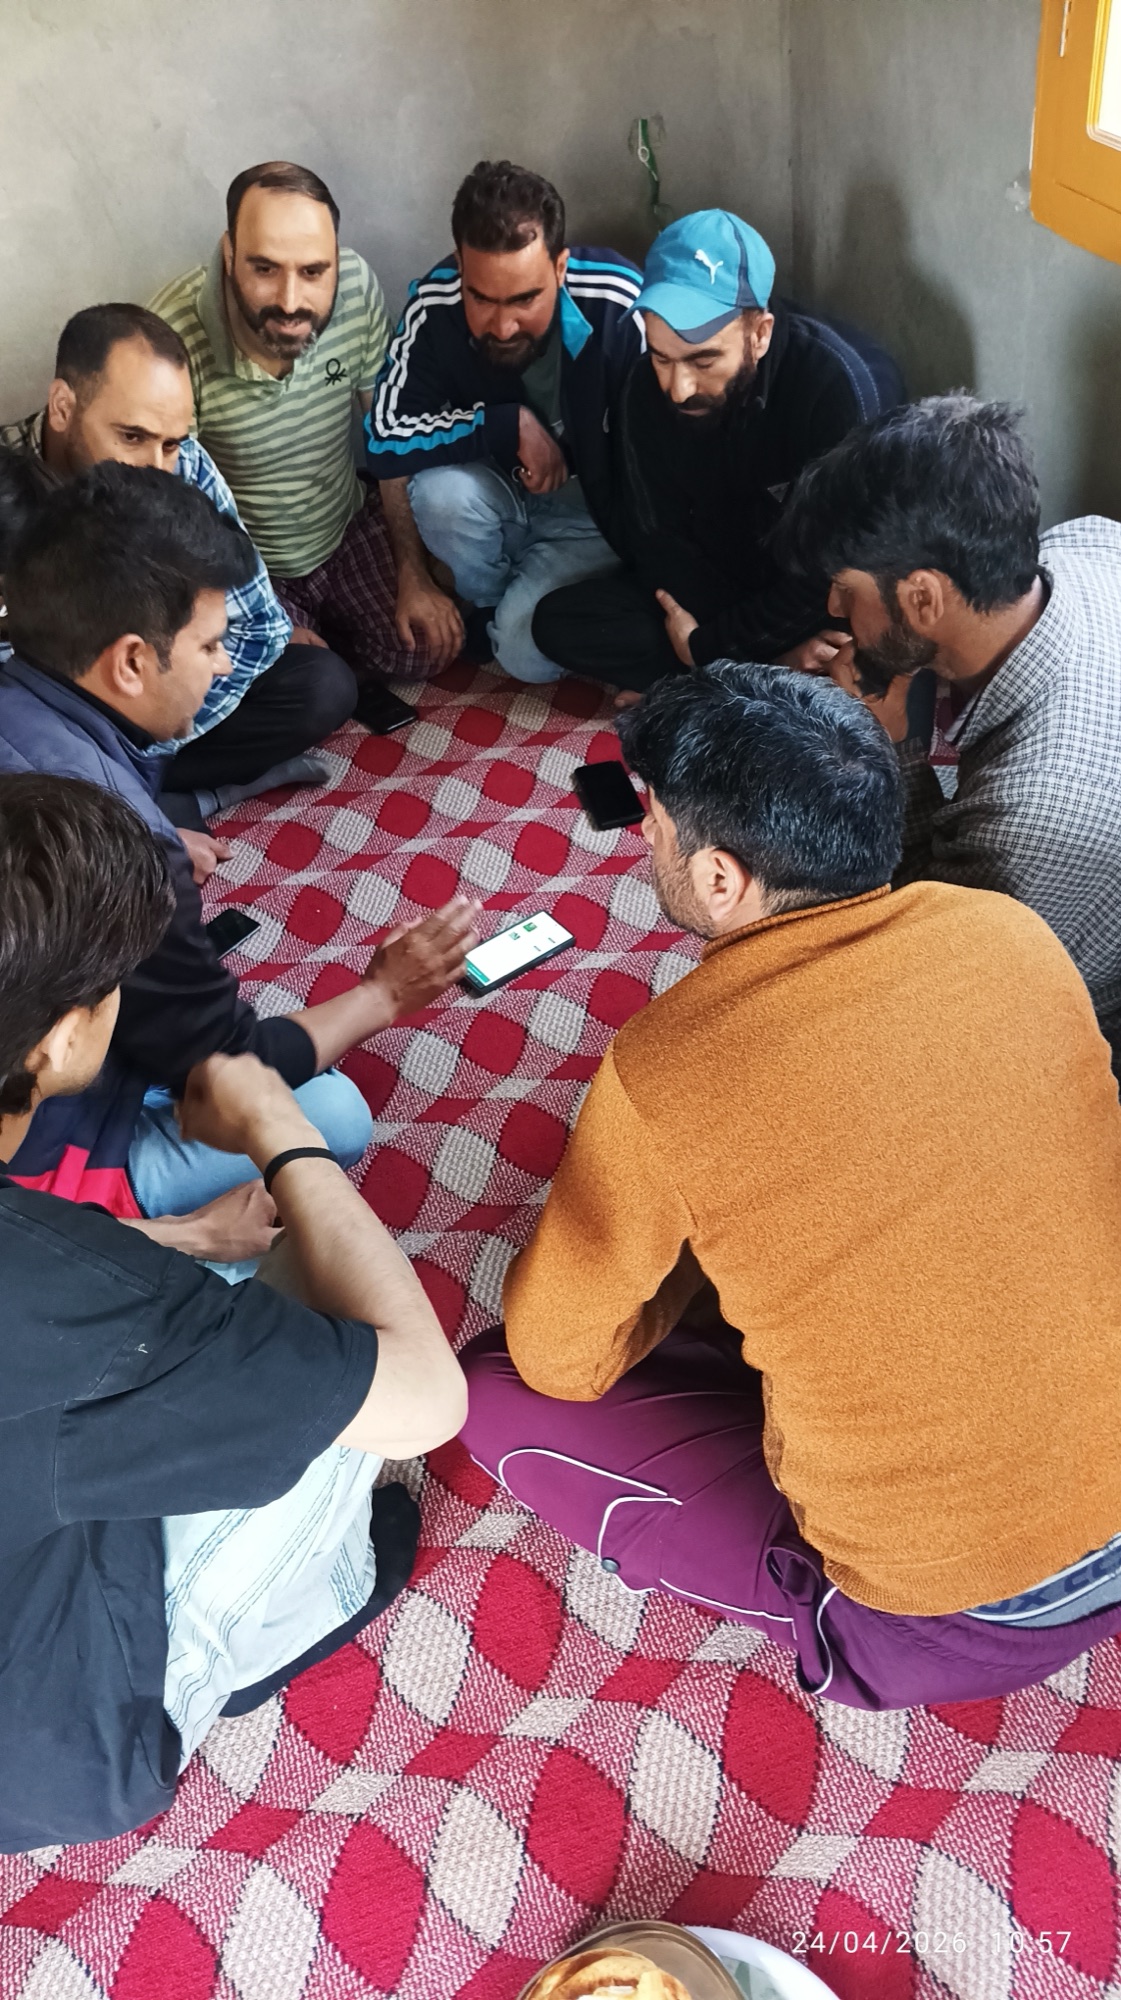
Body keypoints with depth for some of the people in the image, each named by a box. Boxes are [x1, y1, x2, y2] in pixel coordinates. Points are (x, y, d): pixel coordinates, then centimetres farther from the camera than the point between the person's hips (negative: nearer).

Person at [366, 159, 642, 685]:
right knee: (440, 492, -30)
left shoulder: (620, 307, -27)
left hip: (596, 506, -3)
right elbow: (388, 437, -15)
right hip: (498, 491, 3)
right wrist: (511, 425, -24)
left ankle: (512, 617, 11)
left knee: (529, 647, -26)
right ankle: (490, 604, 0)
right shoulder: (435, 304, -20)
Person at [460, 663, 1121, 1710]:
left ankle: (833, 1612, 5)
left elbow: (558, 1359, -7)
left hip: (948, 1623, -6)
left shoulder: (659, 1071, -22)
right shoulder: (1011, 931, -7)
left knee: (498, 1389, 4)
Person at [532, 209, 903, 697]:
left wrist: (707, 647, -21)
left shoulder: (843, 386, -28)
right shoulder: (648, 387, -13)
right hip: (713, 584, 5)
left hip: (831, 603, -4)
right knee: (559, 622, -14)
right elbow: (655, 537, -7)